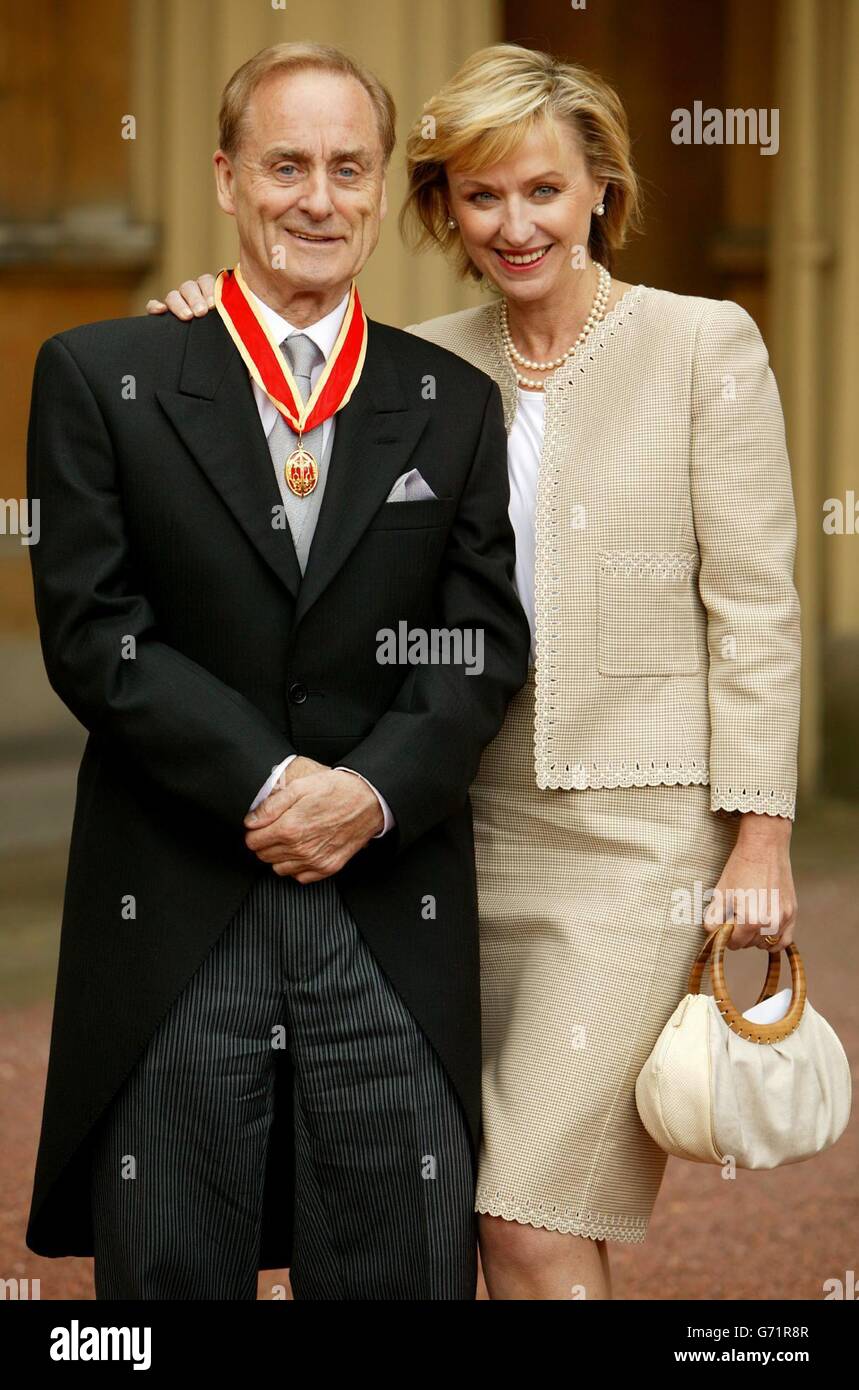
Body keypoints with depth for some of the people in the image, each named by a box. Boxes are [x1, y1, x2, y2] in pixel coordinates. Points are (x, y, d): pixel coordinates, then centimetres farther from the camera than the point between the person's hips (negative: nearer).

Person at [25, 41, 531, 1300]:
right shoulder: (100, 379, 4)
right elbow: (92, 631, -4)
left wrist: (372, 791, -12)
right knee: (170, 1278, 7)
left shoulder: (456, 406, 11)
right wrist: (268, 782, -12)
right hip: (175, 921, -1)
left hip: (394, 918, 2)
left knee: (404, 1272, 4)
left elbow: (485, 642, 5)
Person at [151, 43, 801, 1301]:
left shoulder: (705, 346, -2)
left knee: (533, 1220, -11)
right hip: (474, 822, 5)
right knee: (456, 1227, 8)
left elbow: (755, 607, -4)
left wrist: (761, 837, -9)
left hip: (638, 832, -5)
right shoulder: (425, 367, 9)